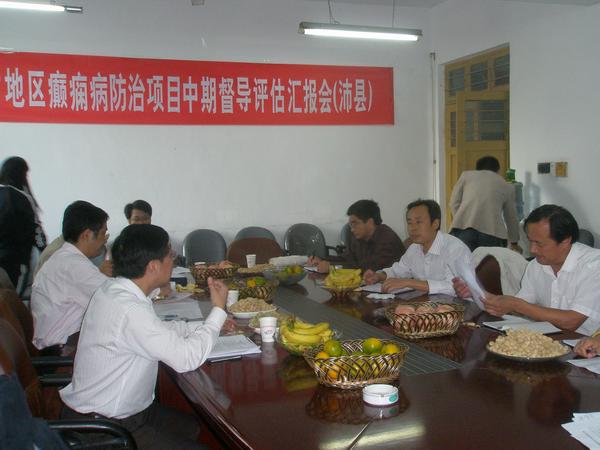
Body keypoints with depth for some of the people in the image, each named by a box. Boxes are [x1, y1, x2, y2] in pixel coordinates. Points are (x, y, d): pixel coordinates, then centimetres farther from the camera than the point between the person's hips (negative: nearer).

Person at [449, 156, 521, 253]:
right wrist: (514, 243, 47)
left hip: (463, 226, 0)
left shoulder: (466, 175, 24)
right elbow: (511, 217, 34)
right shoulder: (506, 186, 26)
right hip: (492, 232, 0)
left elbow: (454, 203, 16)